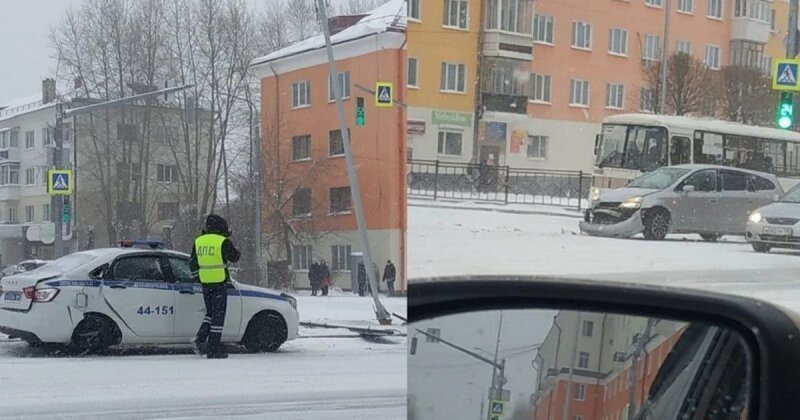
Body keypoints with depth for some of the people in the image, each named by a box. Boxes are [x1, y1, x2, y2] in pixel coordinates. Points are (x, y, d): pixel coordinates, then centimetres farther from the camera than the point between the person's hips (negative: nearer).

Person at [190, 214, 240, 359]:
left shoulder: (198, 241, 8)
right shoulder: (223, 242, -10)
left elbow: (193, 264, 13)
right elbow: (235, 257, 1)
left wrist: (197, 275, 29)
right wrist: (230, 243, 15)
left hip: (205, 282, 6)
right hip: (220, 282, -6)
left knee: (210, 313, 20)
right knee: (218, 315, 0)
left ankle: (200, 339, 4)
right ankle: (214, 349, 0)